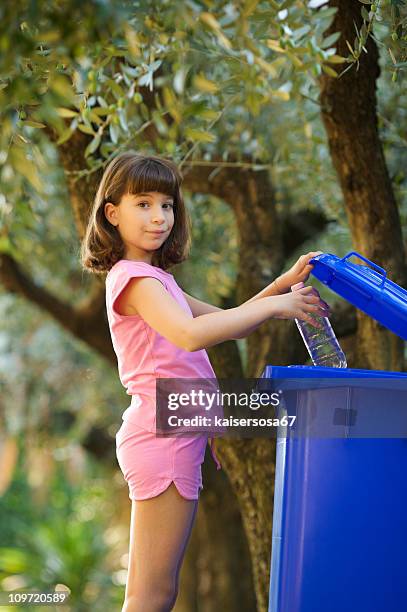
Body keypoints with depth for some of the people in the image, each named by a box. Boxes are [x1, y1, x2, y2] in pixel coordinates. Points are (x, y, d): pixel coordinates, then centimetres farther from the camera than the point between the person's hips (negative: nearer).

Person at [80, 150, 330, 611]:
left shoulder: (153, 278, 22)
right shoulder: (133, 277, -11)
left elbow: (226, 323, 24)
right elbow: (190, 334, -28)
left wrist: (282, 285, 9)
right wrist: (275, 307, -21)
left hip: (168, 436, 10)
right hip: (164, 433, -10)